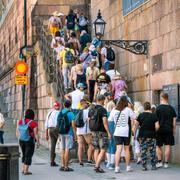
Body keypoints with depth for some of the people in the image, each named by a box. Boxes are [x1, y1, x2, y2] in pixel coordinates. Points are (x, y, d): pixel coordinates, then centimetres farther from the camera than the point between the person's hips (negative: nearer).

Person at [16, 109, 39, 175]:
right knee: (28, 156, 4)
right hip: (30, 141, -5)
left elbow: (17, 132, 5)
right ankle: (26, 171, 4)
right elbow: (36, 134, -13)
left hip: (21, 141, 5)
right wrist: (38, 142, -4)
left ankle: (23, 169, 20)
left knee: (24, 155, 20)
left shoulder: (20, 122, 0)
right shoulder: (34, 123, -14)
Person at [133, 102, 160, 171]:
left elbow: (135, 125, -2)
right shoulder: (154, 115, -3)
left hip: (142, 136, 1)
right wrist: (154, 131, 10)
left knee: (143, 151, 5)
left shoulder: (140, 115, 0)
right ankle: (153, 166, 11)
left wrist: (134, 134, 6)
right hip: (152, 135, -1)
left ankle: (144, 166, 5)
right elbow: (157, 126, -9)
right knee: (152, 151, 9)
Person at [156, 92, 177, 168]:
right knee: (168, 146, 4)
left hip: (160, 129, -2)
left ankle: (159, 162, 7)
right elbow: (174, 120, 6)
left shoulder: (158, 108, -6)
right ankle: (166, 163, 4)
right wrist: (174, 130, 13)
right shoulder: (171, 108, 4)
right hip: (169, 129, 2)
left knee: (158, 146, 10)